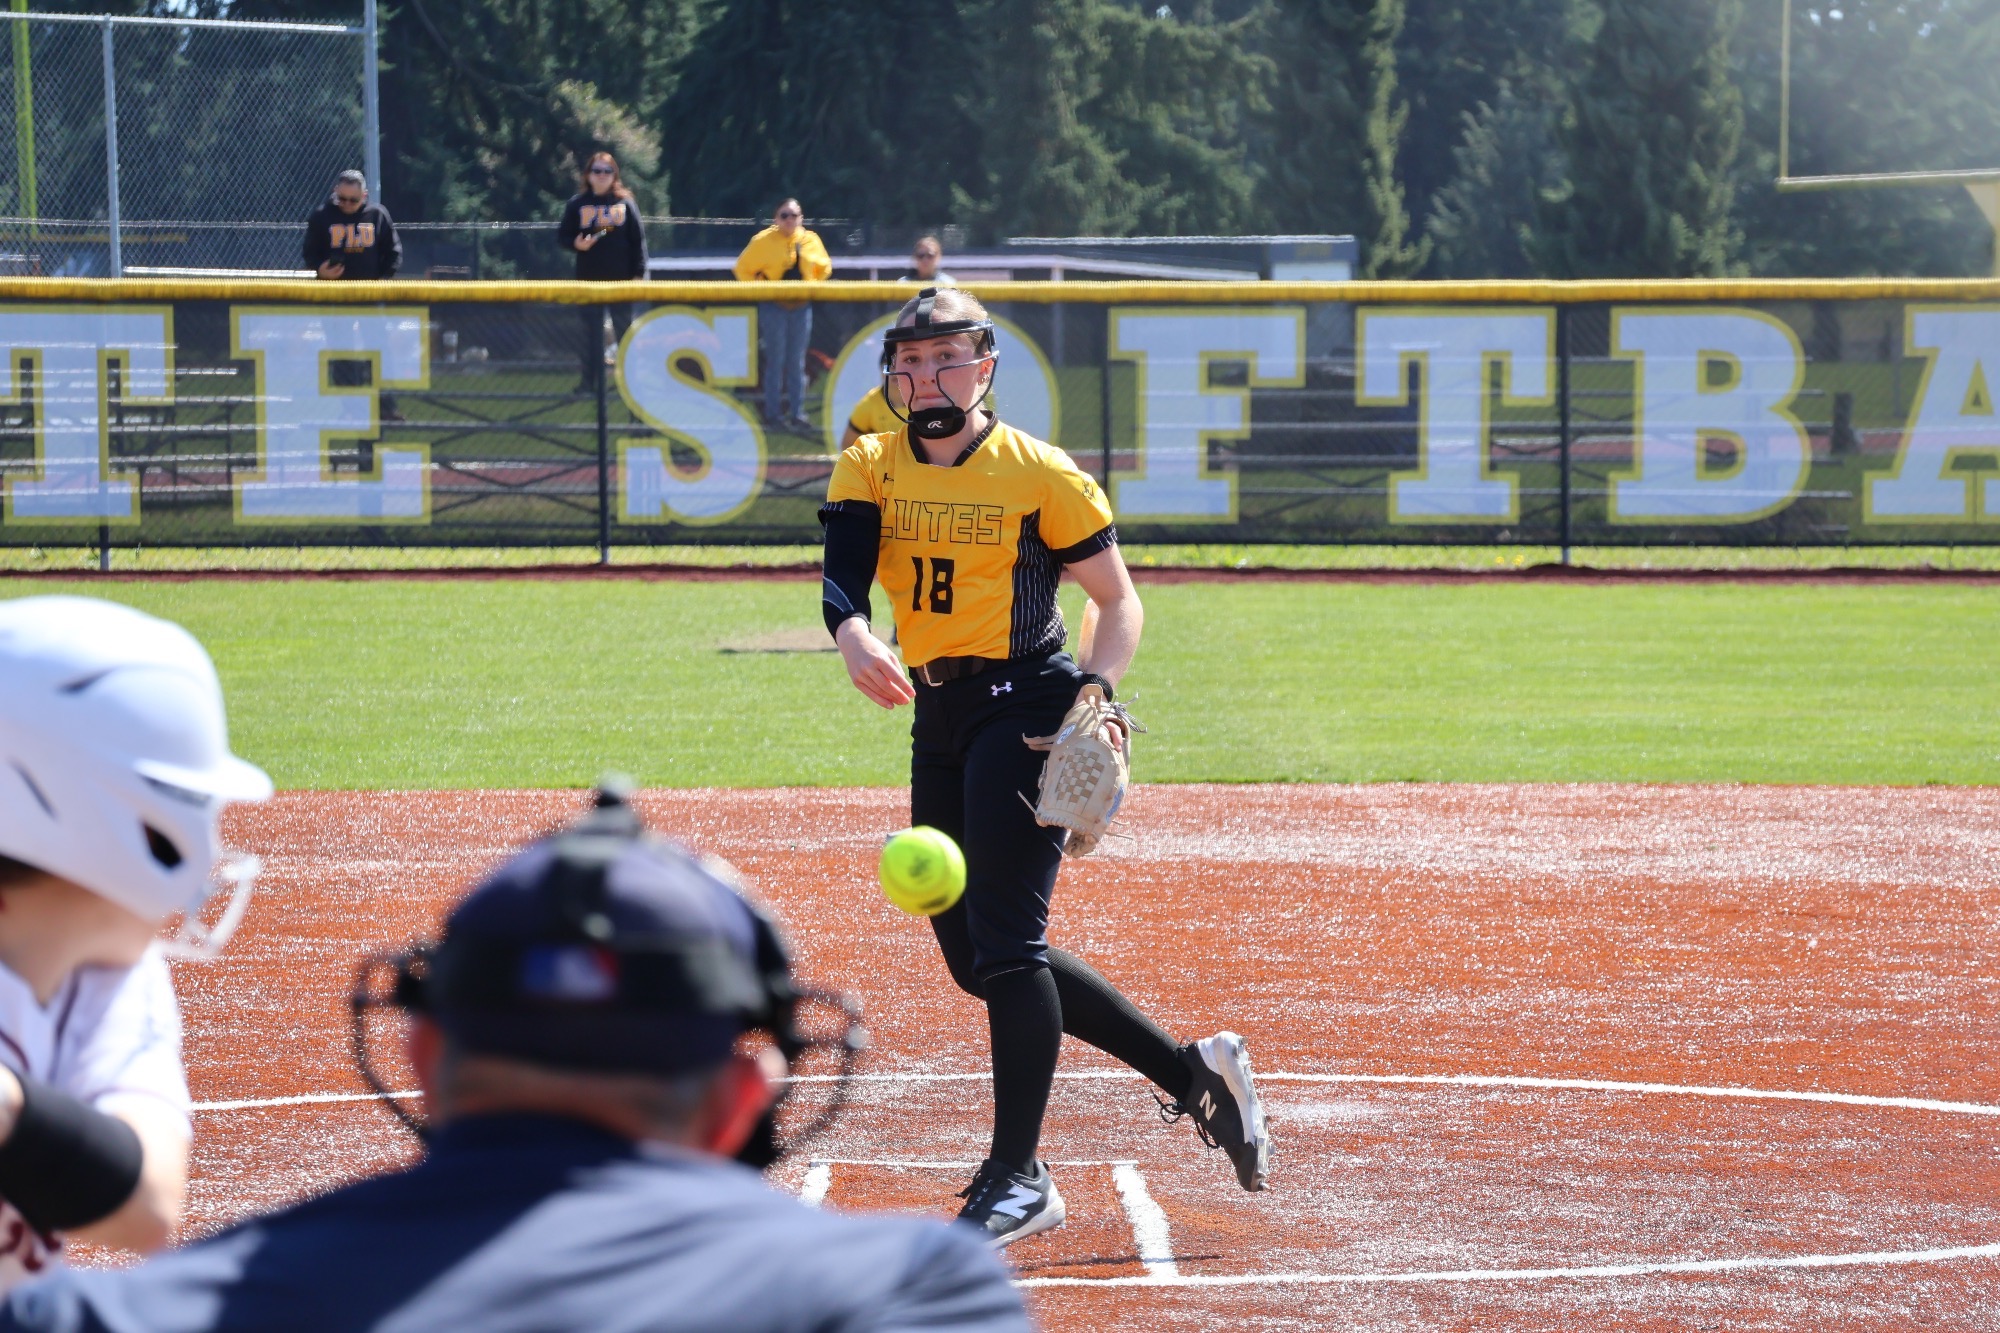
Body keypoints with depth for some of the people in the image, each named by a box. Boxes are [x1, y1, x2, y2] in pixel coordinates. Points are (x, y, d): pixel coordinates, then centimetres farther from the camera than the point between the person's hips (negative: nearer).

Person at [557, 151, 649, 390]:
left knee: (625, 329, 7)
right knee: (591, 332, 3)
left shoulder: (625, 202, 3)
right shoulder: (577, 204, 4)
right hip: (589, 280, 0)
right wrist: (576, 244, -17)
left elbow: (638, 240, 2)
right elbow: (563, 235, 6)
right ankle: (590, 381, 7)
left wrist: (638, 274, -4)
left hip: (621, 280, 0)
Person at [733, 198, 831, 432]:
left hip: (801, 307, 4)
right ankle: (772, 414, 1)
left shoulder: (811, 241, 6)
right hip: (774, 307, -4)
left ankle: (797, 414, 10)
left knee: (797, 363, 6)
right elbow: (744, 269, 1)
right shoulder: (763, 241, -4)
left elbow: (824, 268, 20)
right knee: (775, 361, -4)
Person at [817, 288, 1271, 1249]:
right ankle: (1194, 1073, 24)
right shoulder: (869, 469, 5)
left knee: (1004, 938, -15)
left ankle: (1018, 1178, -10)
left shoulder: (1040, 475, -5)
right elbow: (842, 574, -13)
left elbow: (1116, 598, 2)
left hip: (1027, 707, -7)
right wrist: (854, 638, -35)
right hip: (938, 719, 7)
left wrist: (1097, 690, -16)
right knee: (974, 953, 11)